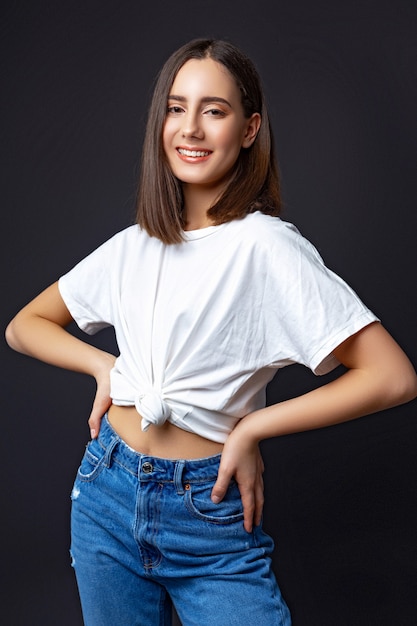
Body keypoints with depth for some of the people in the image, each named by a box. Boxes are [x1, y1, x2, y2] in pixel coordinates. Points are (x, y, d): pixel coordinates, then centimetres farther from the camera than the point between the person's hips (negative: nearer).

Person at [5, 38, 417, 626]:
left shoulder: (265, 244, -14)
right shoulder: (132, 246, 3)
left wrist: (251, 427, -14)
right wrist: (103, 365, -3)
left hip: (211, 514, -4)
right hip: (108, 495, 5)